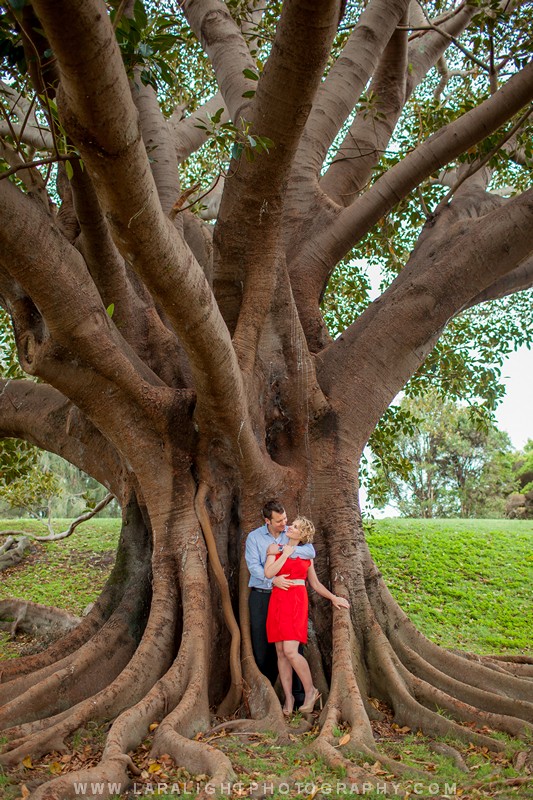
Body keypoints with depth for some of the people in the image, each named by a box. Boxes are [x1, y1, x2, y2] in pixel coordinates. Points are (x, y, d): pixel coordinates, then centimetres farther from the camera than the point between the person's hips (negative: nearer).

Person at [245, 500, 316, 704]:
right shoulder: (254, 537, 0)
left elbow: (310, 551, -11)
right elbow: (253, 566, -11)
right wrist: (273, 580, -24)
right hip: (261, 596, 0)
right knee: (262, 646, 4)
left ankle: (299, 693, 3)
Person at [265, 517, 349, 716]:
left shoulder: (307, 554, 11)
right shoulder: (275, 549, 7)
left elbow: (315, 584, 21)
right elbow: (268, 573, -9)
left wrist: (334, 598, 20)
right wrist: (286, 554, -6)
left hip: (297, 602, -1)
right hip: (278, 601, 1)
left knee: (290, 651, -13)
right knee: (281, 652, 2)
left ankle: (310, 690, 5)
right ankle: (288, 697, 13)